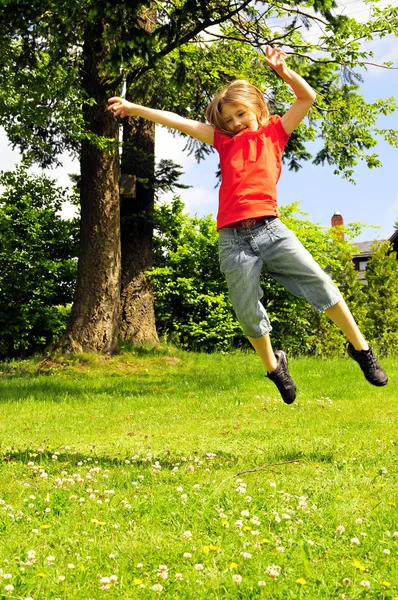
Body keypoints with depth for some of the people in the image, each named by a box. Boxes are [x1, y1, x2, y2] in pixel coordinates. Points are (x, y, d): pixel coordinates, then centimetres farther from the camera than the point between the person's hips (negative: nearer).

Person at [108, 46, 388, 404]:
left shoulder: (274, 132, 15)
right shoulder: (225, 142, 17)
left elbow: (307, 98, 13)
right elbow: (178, 122, 16)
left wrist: (282, 70, 0)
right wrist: (135, 109, 15)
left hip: (271, 229, -1)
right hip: (233, 240, 1)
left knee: (319, 283, -8)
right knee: (247, 312, 3)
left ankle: (360, 348, 4)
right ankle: (274, 367, 25)